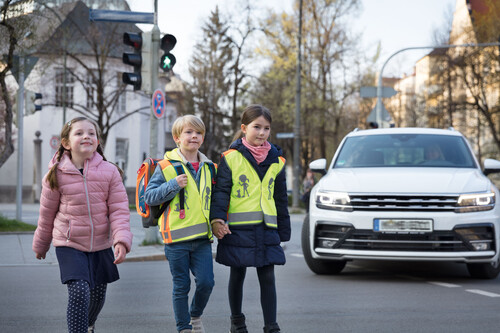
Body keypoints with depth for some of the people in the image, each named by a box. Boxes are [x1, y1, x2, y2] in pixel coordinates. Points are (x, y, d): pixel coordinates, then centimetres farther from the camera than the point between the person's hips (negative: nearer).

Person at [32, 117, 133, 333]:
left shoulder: (109, 172, -7)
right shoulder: (56, 175, -9)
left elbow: (119, 209, -8)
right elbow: (47, 213, 4)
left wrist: (122, 240, -22)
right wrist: (40, 245, 15)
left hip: (101, 244, 3)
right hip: (69, 244, -2)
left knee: (98, 294, 16)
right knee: (79, 291, -19)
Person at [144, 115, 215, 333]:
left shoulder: (208, 168, 12)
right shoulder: (166, 167, -3)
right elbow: (149, 197, -7)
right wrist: (173, 185, -18)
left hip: (202, 237, 3)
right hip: (176, 236, -3)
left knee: (206, 282, -4)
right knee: (181, 286, 3)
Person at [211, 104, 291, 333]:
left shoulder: (276, 161, 10)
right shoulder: (231, 158, -2)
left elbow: (280, 200, 16)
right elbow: (221, 191, -5)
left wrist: (284, 232, 15)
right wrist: (217, 219, -19)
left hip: (266, 229, 2)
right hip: (238, 228, -2)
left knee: (267, 278, -1)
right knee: (237, 276, 10)